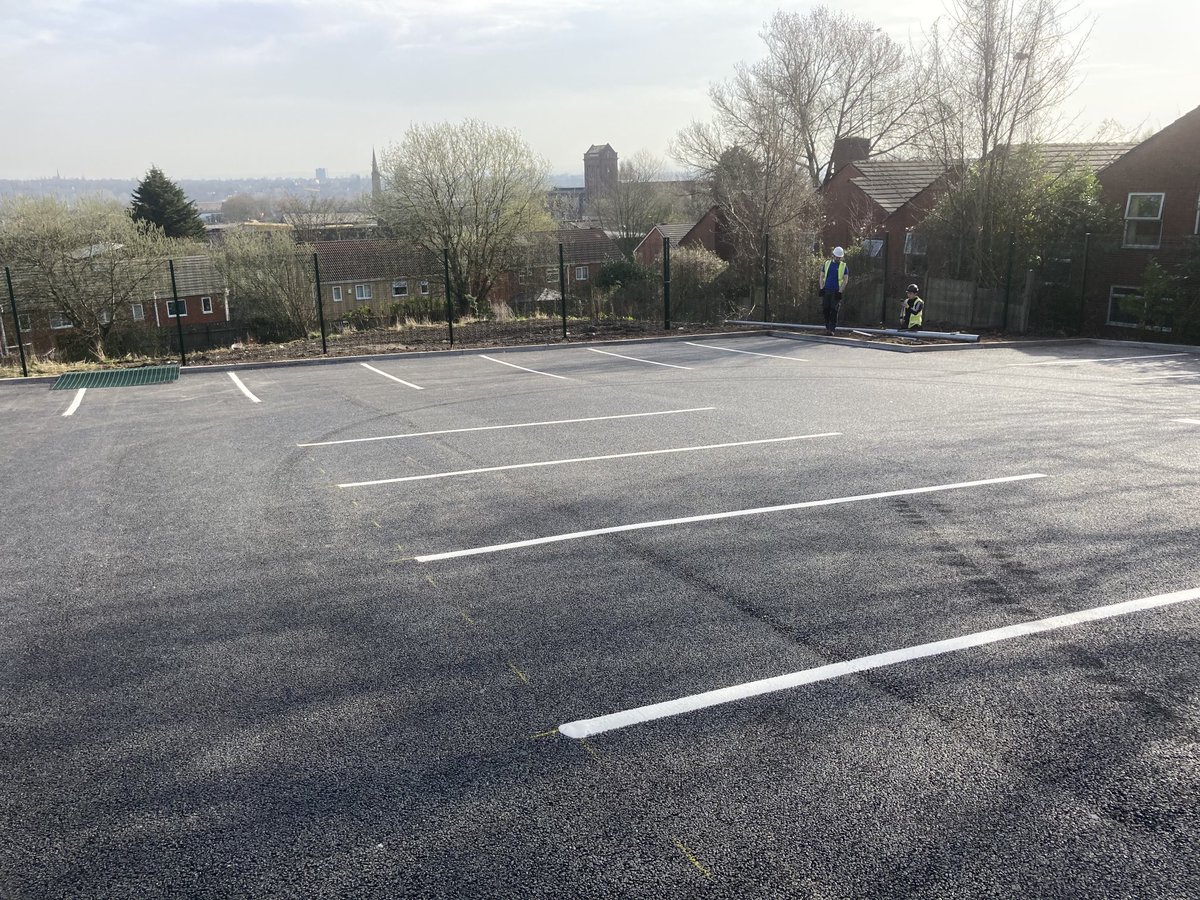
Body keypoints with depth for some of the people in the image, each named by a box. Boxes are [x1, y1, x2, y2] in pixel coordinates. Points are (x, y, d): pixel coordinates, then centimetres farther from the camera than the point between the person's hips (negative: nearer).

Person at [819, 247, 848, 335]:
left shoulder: (843, 266, 3)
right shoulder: (827, 263, 9)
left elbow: (845, 280, 0)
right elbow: (822, 277, 12)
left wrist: (840, 292, -9)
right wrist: (822, 288, 2)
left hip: (836, 291, -2)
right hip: (826, 290, 3)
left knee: (834, 311, -6)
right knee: (825, 309, 1)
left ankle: (832, 329, -2)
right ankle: (827, 327, 16)